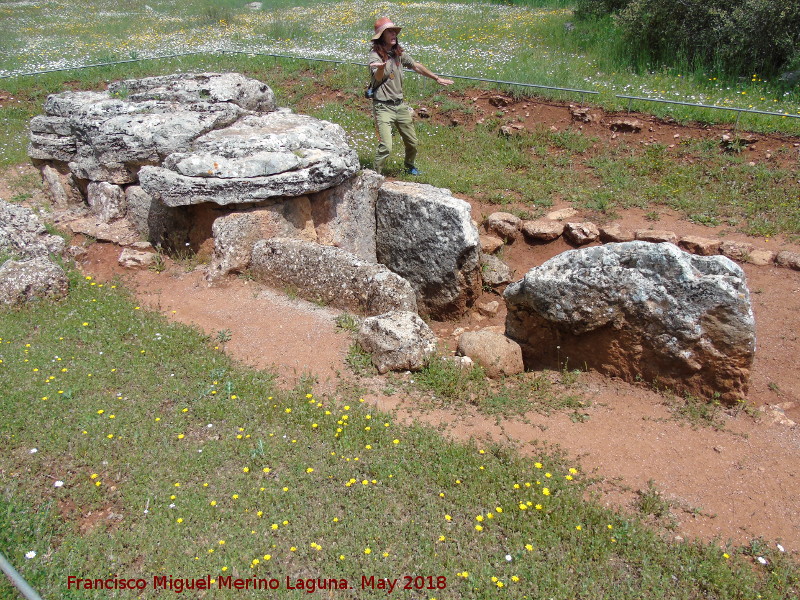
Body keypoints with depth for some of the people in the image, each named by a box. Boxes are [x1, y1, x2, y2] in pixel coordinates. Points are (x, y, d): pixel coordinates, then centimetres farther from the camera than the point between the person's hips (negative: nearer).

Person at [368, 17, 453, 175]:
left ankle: (410, 167, 43)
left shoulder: (398, 53, 6)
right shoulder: (375, 55, -13)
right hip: (383, 107, -7)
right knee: (385, 147, -19)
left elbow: (416, 66, 20)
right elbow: (378, 77, -32)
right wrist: (381, 67, -55)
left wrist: (437, 78, 24)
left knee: (412, 142, 16)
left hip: (400, 105, 7)